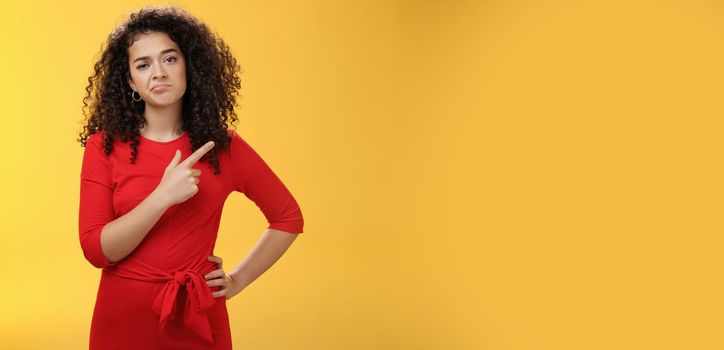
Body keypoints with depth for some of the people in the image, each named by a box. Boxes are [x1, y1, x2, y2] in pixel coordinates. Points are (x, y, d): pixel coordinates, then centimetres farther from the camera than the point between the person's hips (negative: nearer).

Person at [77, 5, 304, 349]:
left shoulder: (225, 147, -4)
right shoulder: (104, 147, -6)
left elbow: (288, 217, 7)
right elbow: (96, 250, -13)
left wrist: (238, 279, 2)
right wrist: (163, 197, -23)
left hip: (198, 319, 1)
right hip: (123, 317, 0)